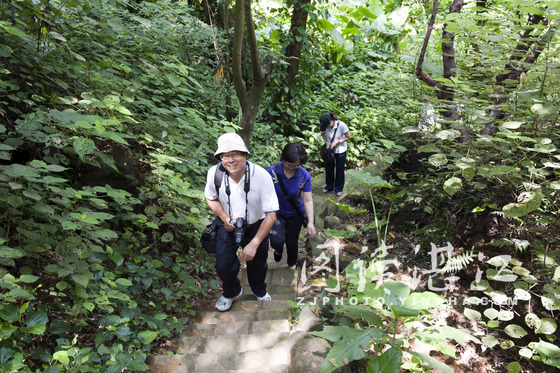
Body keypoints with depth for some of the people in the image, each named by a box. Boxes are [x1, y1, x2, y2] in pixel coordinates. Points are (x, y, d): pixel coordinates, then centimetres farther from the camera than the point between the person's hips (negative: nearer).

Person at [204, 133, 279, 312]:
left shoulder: (261, 176, -31)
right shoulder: (214, 173, -22)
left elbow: (271, 215, -25)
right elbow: (211, 198, 1)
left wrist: (254, 244, -26)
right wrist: (225, 217, -16)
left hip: (256, 226, -1)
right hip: (228, 225, 1)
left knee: (257, 264, 16)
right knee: (223, 266, -1)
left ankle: (259, 291, 53)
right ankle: (231, 292, 37)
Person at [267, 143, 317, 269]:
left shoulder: (305, 176, -17)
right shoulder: (272, 171, -21)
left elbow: (308, 200, -15)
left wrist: (310, 222, -22)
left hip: (295, 215, 1)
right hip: (276, 213, -1)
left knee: (292, 243, 15)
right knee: (277, 241, -20)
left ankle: (292, 264, 50)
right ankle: (278, 249, 22)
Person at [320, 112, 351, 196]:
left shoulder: (341, 125, -28)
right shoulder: (325, 126, -18)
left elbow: (348, 137, -16)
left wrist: (337, 141, -25)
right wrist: (327, 143, -13)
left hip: (340, 150, -3)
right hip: (329, 150, 3)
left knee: (339, 170, 10)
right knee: (329, 168, 16)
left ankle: (339, 188, 30)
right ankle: (329, 186, 37)